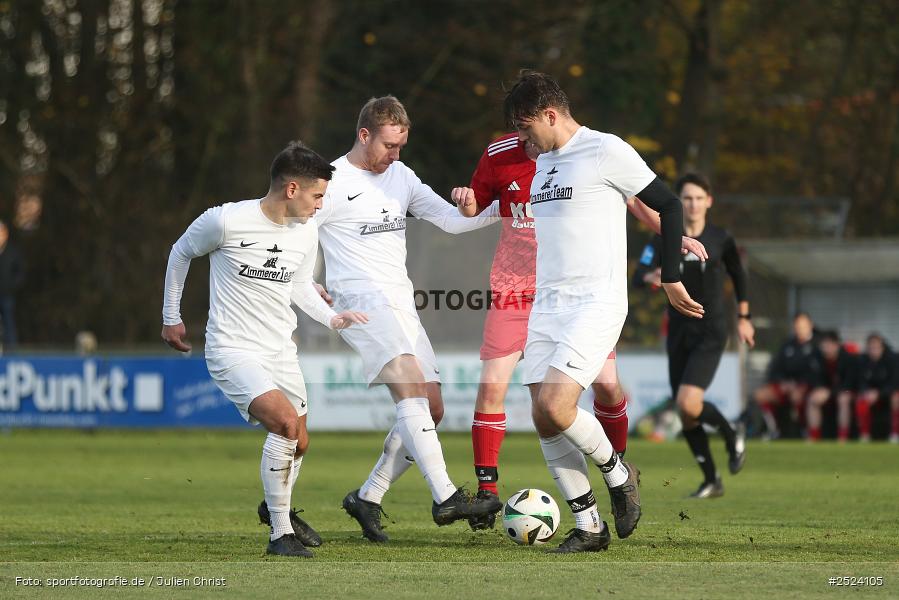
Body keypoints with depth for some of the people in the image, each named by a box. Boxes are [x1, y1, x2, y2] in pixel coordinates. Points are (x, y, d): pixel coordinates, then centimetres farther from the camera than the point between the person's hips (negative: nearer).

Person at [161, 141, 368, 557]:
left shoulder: (307, 231, 0)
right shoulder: (226, 221, -17)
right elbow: (180, 253, 1)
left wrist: (332, 318, -1)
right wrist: (171, 317, 8)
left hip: (280, 350, 7)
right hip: (232, 350, -7)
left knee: (298, 444, 12)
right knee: (286, 422, -25)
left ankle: (276, 507, 45)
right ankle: (280, 534, -14)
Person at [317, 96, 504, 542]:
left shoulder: (400, 176, 16)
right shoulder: (332, 182, -4)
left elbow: (451, 220, 13)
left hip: (401, 304, 8)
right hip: (360, 300, -8)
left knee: (431, 409, 2)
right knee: (411, 385, -25)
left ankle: (367, 497, 14)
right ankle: (445, 498, -35)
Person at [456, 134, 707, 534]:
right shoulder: (499, 155, -5)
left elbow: (633, 199, 7)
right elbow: (474, 210, 10)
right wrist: (465, 203, -12)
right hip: (514, 287, 0)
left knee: (607, 384, -5)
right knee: (491, 384, -10)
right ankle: (486, 490, 1)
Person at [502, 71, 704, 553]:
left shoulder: (606, 151, -7)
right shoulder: (542, 164, 17)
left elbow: (668, 205, -5)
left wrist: (670, 278, -5)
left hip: (596, 304, -8)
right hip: (546, 305, 8)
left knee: (554, 406, -22)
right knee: (543, 419, -2)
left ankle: (618, 473, 5)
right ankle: (588, 527, 8)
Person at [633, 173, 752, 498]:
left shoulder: (721, 239, -3)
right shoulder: (664, 240, -2)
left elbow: (738, 275, 14)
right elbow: (638, 277, -14)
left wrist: (743, 318, 16)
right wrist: (650, 277, -37)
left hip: (711, 334, -3)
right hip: (679, 333, 3)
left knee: (688, 402, -21)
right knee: (685, 412, 5)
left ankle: (731, 435, 9)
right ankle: (711, 481, 22)